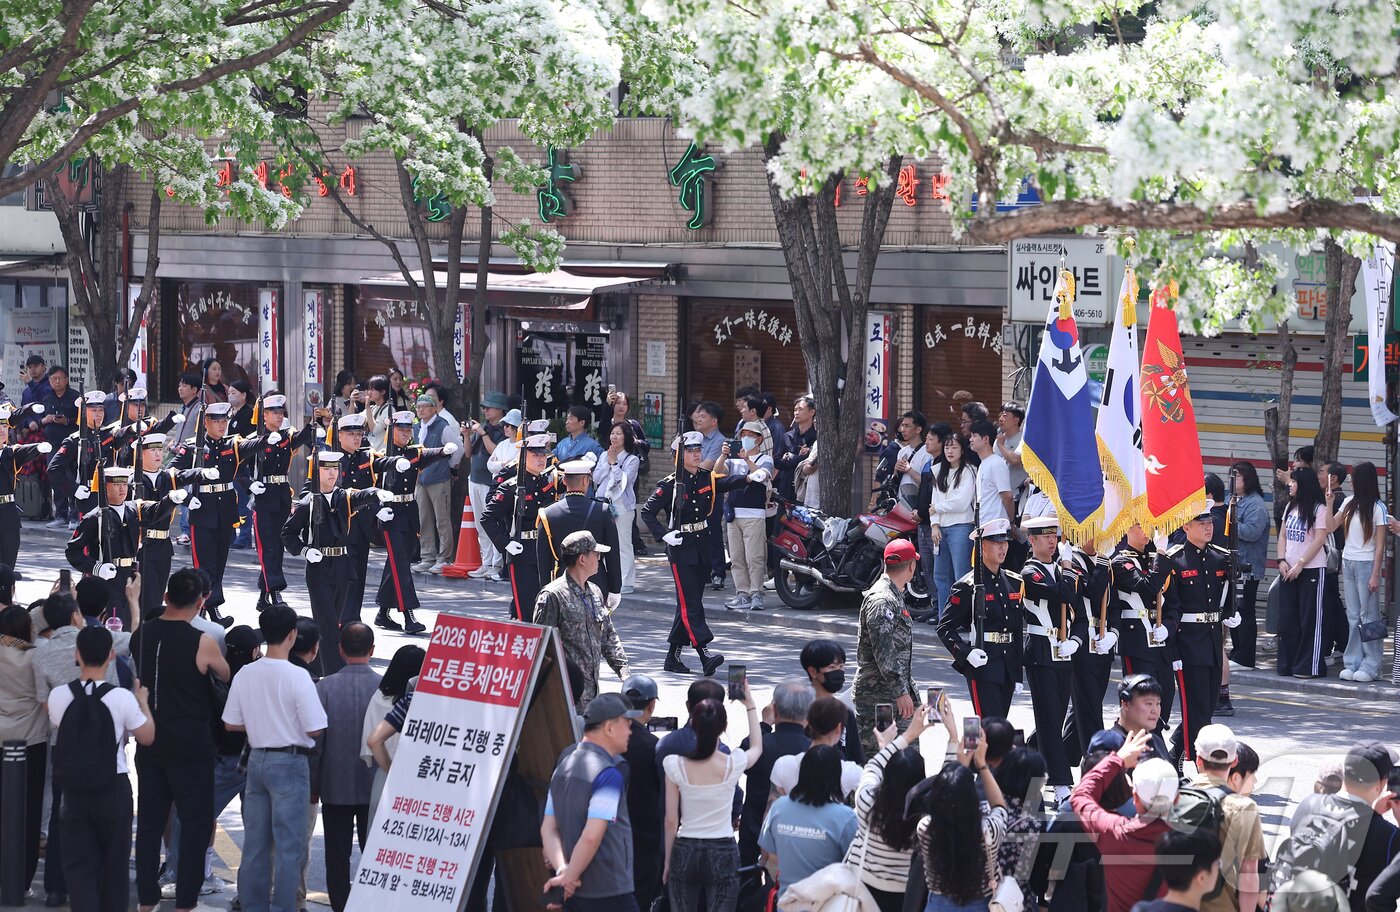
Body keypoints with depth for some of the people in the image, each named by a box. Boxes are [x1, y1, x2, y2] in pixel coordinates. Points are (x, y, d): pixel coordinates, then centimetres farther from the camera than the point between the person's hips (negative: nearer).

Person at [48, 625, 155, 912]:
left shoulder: (58, 697, -9)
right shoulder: (122, 698, -15)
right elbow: (147, 737, -4)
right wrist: (143, 702, 11)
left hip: (74, 789, 1)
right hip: (114, 788, -1)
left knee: (78, 863, 5)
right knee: (115, 860, 14)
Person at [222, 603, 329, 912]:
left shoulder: (245, 675, 0)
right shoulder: (297, 676, -15)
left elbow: (231, 723, 6)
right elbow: (314, 729, -15)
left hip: (257, 759, 6)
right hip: (289, 762, -6)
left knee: (255, 842, 12)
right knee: (289, 845, 0)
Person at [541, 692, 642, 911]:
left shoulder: (564, 767, 11)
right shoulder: (609, 775, -16)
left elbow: (548, 829, 7)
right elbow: (591, 836, -23)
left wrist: (562, 870, -5)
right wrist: (569, 876, -13)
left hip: (576, 893, 8)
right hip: (610, 893, -8)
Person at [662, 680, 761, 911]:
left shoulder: (675, 765, -9)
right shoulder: (733, 764, -8)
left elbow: (671, 821, -3)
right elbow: (757, 747, 18)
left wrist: (668, 861, 9)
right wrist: (750, 706, 24)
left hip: (685, 851, 0)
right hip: (723, 853, 0)